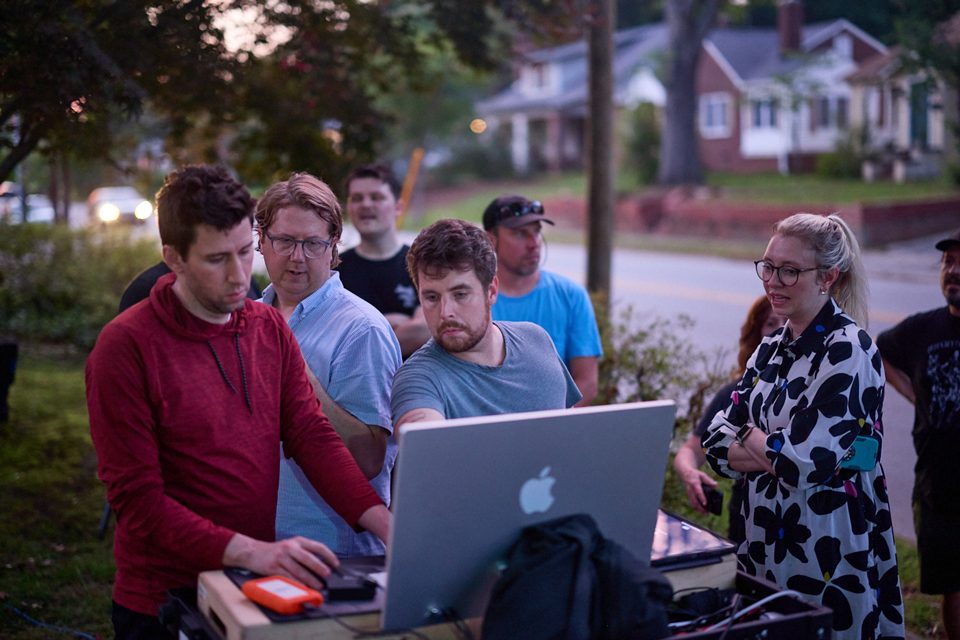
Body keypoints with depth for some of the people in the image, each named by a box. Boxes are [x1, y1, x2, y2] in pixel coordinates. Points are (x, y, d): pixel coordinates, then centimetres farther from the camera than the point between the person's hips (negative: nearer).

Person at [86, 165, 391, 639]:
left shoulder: (270, 328, 3)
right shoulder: (125, 346, -14)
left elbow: (311, 436, -4)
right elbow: (137, 500, -17)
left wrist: (387, 525, -19)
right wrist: (251, 552, -29)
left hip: (258, 594, 5)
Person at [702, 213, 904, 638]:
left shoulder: (848, 349, -14)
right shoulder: (771, 349, 8)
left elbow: (804, 461, -23)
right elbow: (716, 444, 3)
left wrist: (749, 436, -5)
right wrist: (775, 453, -13)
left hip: (826, 554, -7)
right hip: (764, 543, 7)